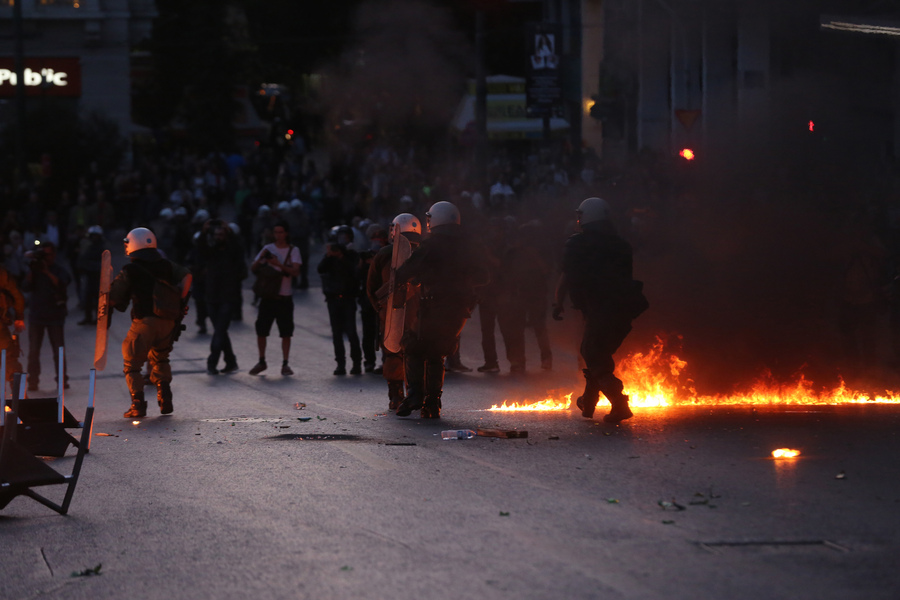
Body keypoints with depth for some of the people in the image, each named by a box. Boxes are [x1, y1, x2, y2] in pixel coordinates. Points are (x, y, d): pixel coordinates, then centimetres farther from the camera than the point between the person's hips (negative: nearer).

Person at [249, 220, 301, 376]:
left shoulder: (293, 251, 1)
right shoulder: (268, 249, 7)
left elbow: (296, 271, -12)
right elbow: (253, 269, 4)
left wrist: (279, 264, -24)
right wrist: (261, 258, -15)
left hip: (285, 296, -2)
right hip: (267, 295, 2)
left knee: (286, 332, -2)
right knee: (261, 330, 1)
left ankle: (285, 365, 4)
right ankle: (261, 362, 15)